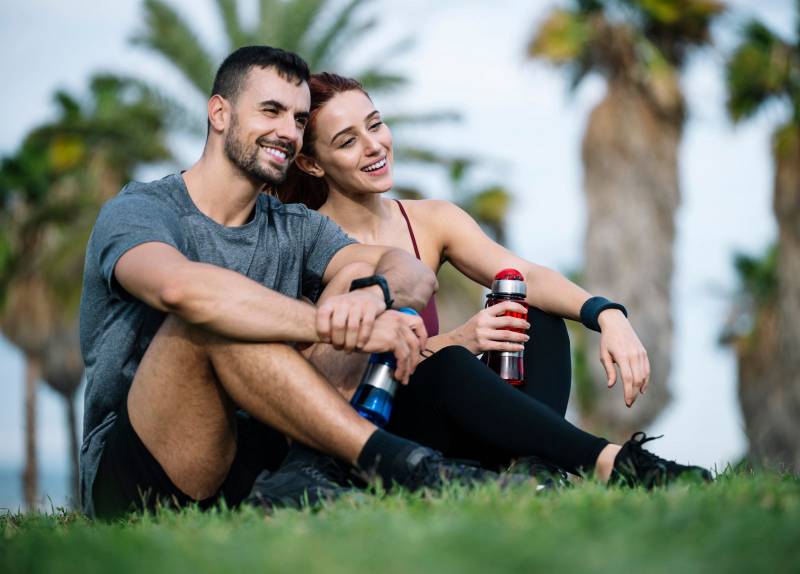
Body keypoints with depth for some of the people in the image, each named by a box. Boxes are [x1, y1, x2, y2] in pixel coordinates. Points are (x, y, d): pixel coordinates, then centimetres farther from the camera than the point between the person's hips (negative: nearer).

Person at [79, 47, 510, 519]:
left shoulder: (296, 230, 13)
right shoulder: (135, 213, -5)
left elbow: (416, 275, -6)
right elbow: (180, 288, -32)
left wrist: (374, 294, -32)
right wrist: (346, 328, -35)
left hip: (251, 471, 5)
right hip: (132, 487, -5)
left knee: (358, 277, -4)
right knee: (210, 319, -31)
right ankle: (393, 461, -35)